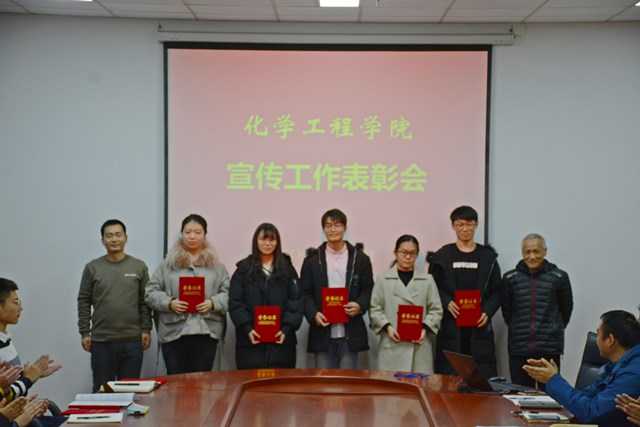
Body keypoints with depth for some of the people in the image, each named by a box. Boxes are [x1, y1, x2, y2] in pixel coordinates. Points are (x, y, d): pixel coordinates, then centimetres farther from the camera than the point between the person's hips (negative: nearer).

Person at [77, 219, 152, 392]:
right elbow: (84, 302, 5)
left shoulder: (139, 267, 5)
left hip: (132, 341, 0)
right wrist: (84, 332, 0)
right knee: (101, 390, 4)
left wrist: (146, 330, -1)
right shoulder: (92, 268, 4)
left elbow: (145, 301, 6)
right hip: (101, 341, 0)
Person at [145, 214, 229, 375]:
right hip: (174, 333, -1)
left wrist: (213, 303, -12)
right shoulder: (168, 264, 9)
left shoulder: (215, 265, 12)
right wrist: (169, 303, -11)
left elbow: (228, 293, 7)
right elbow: (151, 292, 6)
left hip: (206, 333, 1)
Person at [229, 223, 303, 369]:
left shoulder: (287, 269, 11)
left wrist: (287, 329, -10)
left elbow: (296, 302, 4)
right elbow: (235, 303, 2)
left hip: (281, 341, 1)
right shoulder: (244, 270, 9)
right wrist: (247, 329, -12)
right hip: (250, 342, -1)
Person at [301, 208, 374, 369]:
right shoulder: (312, 260, 7)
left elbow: (368, 289, 8)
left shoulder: (360, 258, 7)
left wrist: (360, 305, -13)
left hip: (350, 333, 0)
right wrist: (314, 314, -12)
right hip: (322, 333, 0)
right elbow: (305, 293, 6)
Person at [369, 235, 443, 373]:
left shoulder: (427, 280, 8)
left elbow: (436, 310, 7)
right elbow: (375, 309, 5)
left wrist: (425, 328, -8)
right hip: (392, 346, -1)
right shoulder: (383, 280, 6)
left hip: (420, 347, 1)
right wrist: (387, 327, -9)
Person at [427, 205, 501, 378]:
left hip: (479, 328, 1)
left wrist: (487, 312, -7)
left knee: (484, 377, -5)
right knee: (448, 376, -4)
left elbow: (497, 291, 9)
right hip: (450, 327, 0)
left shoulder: (488, 257, 10)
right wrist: (447, 303, -12)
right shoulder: (442, 256, 8)